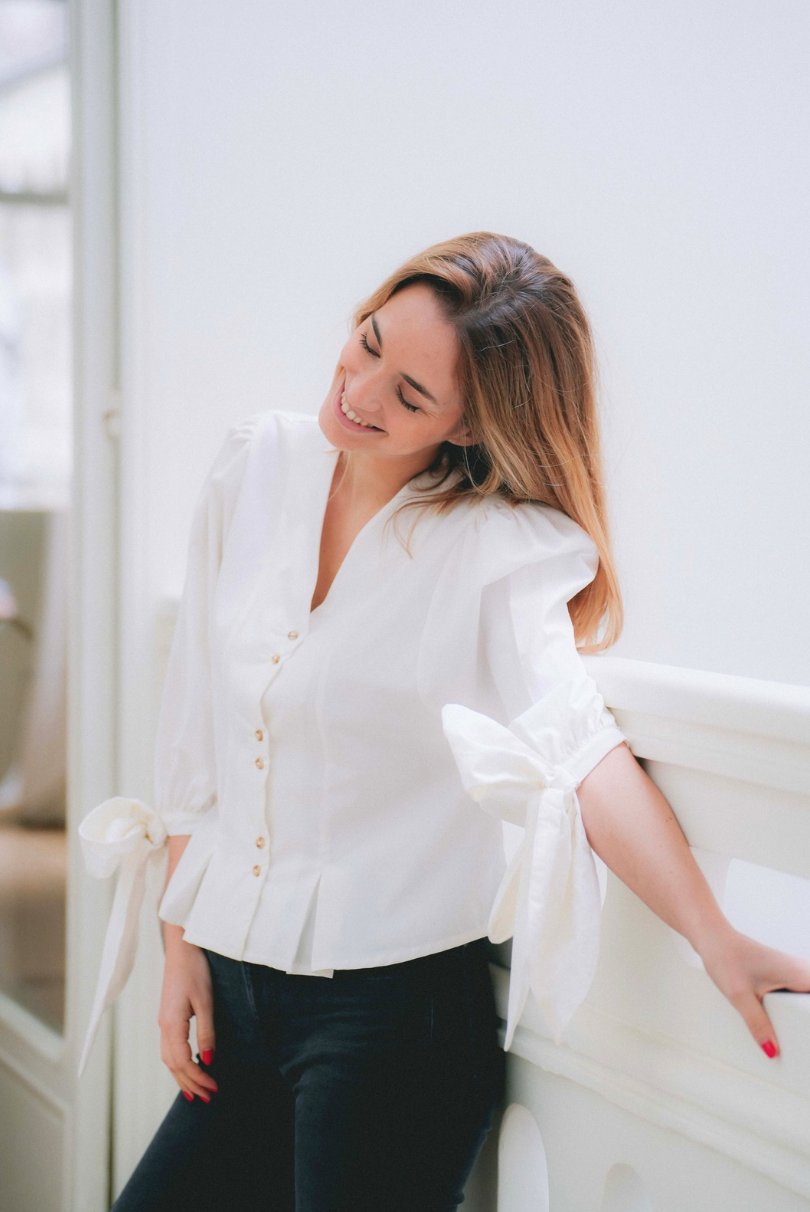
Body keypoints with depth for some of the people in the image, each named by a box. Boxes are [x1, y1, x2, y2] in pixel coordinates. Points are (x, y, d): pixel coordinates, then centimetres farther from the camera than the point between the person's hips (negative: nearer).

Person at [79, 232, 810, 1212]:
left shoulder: (500, 544, -13)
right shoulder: (258, 467, 1)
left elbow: (570, 737, -29)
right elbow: (194, 726, 7)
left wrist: (715, 939, -43)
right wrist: (183, 943, 6)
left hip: (396, 999, -5)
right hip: (238, 985, 5)